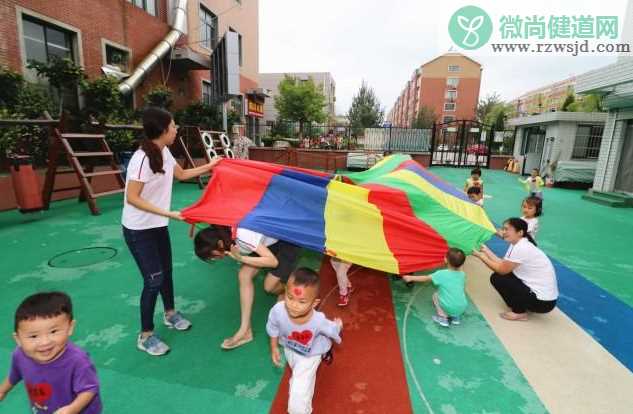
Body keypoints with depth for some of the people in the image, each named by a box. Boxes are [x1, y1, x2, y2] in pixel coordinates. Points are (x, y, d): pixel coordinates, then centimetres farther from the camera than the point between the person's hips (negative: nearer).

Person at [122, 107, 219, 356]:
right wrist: (168, 213, -28)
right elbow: (132, 198, -24)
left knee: (166, 271, 19)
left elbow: (181, 174, 18)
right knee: (154, 280, -2)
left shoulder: (164, 152, 1)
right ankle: (145, 336, 18)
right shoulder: (142, 159, -26)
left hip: (158, 225, 8)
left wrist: (209, 166, 21)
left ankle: (170, 314, 41)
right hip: (139, 230, -8)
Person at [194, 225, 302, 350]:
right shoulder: (224, 233, -12)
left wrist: (241, 258, -29)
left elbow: (273, 261, -29)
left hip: (289, 242, -7)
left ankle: (285, 291, 26)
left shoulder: (243, 237, -35)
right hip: (270, 240, 8)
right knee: (244, 275, -7)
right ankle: (245, 331, 0)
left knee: (269, 286, -10)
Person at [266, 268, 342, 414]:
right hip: (289, 349, 3)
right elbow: (273, 329, -14)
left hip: (310, 355, -3)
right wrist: (274, 348, -3)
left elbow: (334, 329, -19)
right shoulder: (278, 310, -39)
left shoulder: (318, 320, -45)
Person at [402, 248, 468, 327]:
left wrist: (411, 278, 9)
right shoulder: (462, 274, 1)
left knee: (435, 295, 19)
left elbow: (426, 278, -2)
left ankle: (443, 318, 10)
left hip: (449, 308, -4)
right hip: (462, 308, 4)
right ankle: (456, 317, 22)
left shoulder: (441, 274, -12)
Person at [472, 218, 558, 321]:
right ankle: (520, 306, 16)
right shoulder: (516, 244, 4)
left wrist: (480, 256, -10)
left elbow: (501, 270, -16)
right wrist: (486, 251, 4)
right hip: (536, 289, 9)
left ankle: (520, 313, 4)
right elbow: (502, 264, 3)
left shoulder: (522, 248, -24)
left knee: (497, 278, -10)